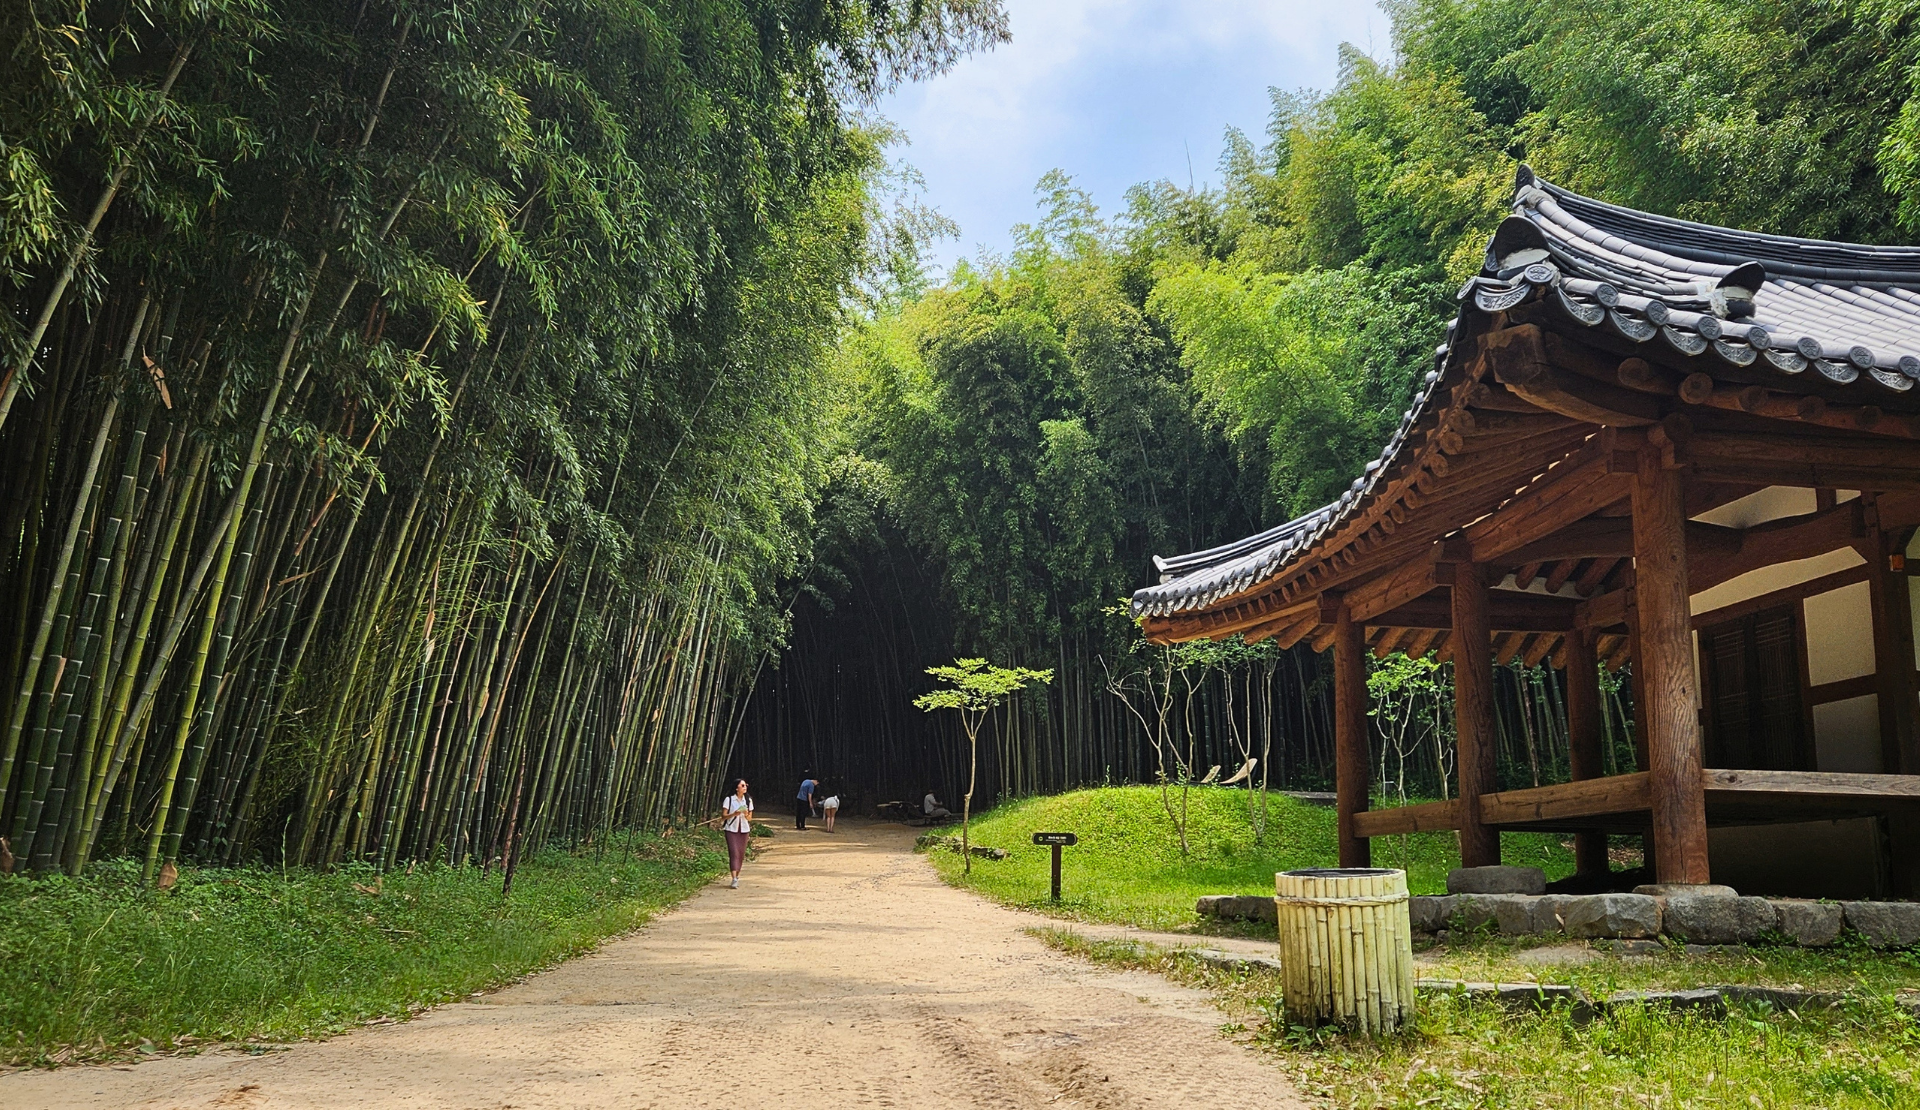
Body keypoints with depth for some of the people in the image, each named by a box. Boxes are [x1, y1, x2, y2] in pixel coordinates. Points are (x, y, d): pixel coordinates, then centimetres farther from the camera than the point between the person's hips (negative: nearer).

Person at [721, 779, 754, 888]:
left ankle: (737, 876, 18)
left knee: (741, 854, 5)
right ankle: (734, 879, -17)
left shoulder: (748, 800, 7)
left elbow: (750, 818, 11)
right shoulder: (729, 799, -4)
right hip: (731, 829, -4)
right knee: (734, 853, -13)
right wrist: (734, 814, -23)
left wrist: (746, 815, -12)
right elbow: (724, 815, -5)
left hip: (744, 830, 4)